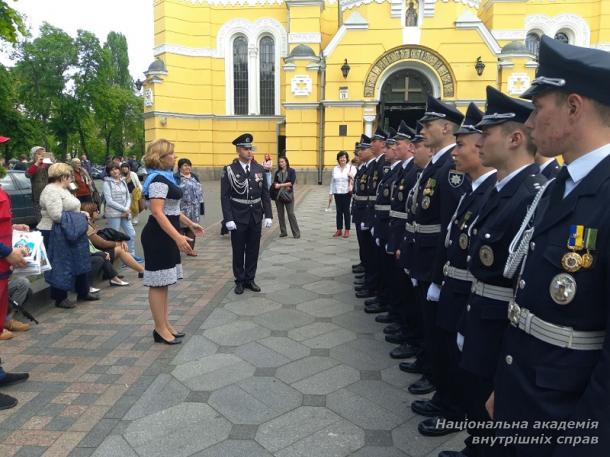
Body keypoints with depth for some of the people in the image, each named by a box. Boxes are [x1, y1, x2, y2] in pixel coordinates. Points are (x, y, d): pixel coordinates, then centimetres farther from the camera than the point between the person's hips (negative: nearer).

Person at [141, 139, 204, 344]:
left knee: (163, 283, 15)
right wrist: (178, 237, -32)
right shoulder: (159, 180, -17)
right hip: (159, 236, -10)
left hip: (166, 236, 10)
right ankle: (160, 329, 7)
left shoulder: (165, 177, 14)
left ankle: (165, 324, 24)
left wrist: (190, 224, 28)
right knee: (158, 283, -2)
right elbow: (158, 212, -27)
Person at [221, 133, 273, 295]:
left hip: (256, 217, 3)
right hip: (238, 218, -3)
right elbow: (225, 197, -8)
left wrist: (268, 215, -1)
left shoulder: (260, 169, 4)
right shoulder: (229, 170, -6)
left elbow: (265, 195, 6)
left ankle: (250, 279, 24)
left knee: (253, 250, 10)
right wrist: (228, 219, -13)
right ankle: (239, 281, 21)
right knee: (238, 251, 8)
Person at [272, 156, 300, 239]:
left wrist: (280, 185, -13)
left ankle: (296, 233, -2)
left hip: (288, 195, -4)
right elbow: (275, 183, 2)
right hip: (278, 195, 4)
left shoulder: (291, 171, 0)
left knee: (291, 214, -7)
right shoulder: (277, 172, 10)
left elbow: (291, 183, -10)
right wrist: (285, 186, -11)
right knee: (280, 214, 6)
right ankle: (283, 232, 15)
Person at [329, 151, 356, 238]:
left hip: (347, 193, -3)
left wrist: (351, 178, -24)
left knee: (346, 211, 0)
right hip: (337, 193, 3)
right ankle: (339, 230, 14)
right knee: (339, 211, 7)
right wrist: (330, 193, 10)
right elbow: (332, 182, 12)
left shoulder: (351, 168, 0)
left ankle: (347, 230, 8)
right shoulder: (335, 169, 11)